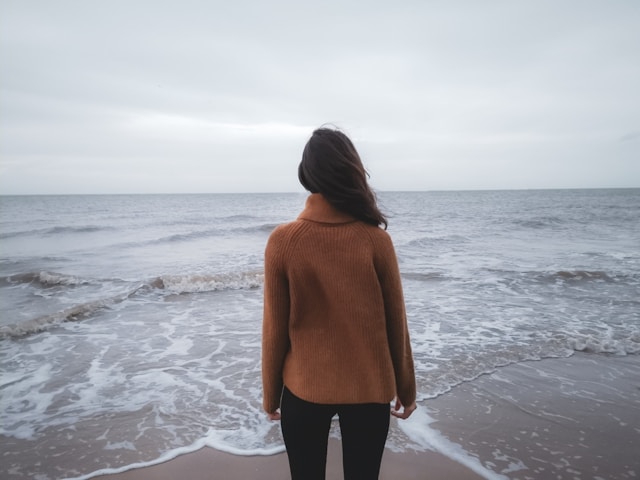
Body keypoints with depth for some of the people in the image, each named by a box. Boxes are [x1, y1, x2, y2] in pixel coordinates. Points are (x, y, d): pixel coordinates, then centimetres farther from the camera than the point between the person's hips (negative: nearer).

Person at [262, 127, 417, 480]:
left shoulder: (282, 241, -13)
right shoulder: (376, 239, -12)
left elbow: (275, 329, -7)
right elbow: (396, 323, -4)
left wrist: (271, 395, 7)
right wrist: (406, 388, 10)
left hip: (304, 390, 0)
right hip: (369, 389, 1)